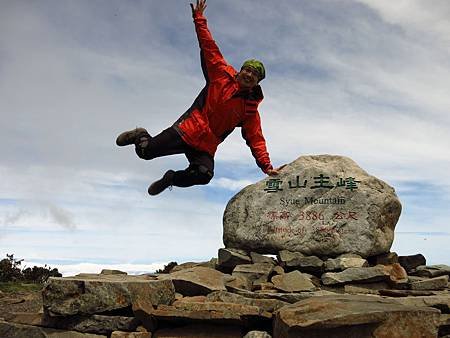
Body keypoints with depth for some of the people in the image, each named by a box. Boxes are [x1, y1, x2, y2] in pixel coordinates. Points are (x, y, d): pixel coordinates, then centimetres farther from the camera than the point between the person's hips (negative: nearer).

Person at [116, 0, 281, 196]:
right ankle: (141, 136, 28)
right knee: (146, 152, -11)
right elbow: (209, 47, 1)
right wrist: (199, 18, -5)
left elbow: (256, 140, 6)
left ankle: (172, 178, 6)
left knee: (204, 175, -26)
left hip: (206, 147, 3)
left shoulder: (251, 110, 9)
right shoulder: (222, 74, 4)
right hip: (188, 130, -2)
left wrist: (266, 166, -3)